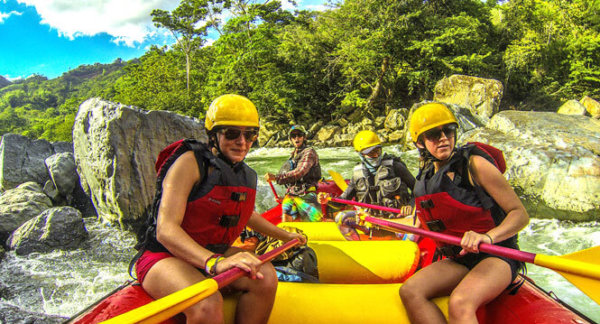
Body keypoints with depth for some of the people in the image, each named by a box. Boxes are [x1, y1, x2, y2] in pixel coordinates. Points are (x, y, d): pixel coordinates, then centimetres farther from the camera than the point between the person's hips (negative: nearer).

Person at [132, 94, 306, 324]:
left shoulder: (246, 176, 6)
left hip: (211, 254, 7)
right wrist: (214, 262, -43)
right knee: (208, 305, -35)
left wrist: (285, 236, 35)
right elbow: (166, 230, -27)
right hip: (165, 256, -6)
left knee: (265, 276, -21)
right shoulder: (190, 161, -16)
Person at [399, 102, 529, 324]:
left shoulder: (473, 164, -10)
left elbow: (520, 214, -14)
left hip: (495, 255, -6)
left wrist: (487, 236, -29)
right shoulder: (425, 177, 8)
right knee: (409, 291, -22)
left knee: (459, 305, -36)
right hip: (457, 262, 6)